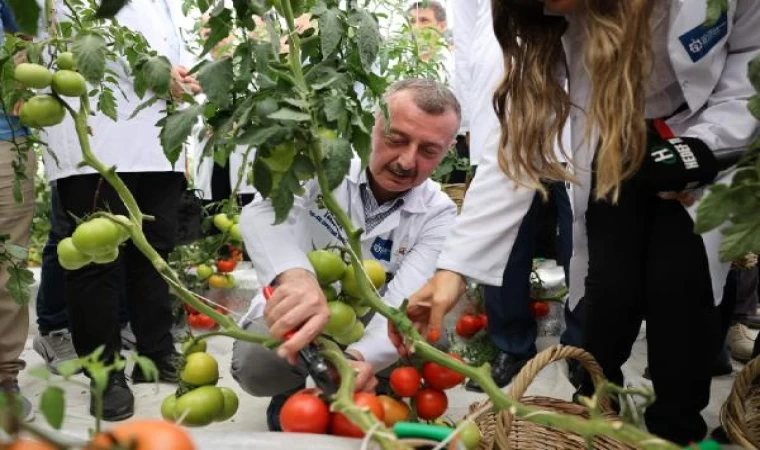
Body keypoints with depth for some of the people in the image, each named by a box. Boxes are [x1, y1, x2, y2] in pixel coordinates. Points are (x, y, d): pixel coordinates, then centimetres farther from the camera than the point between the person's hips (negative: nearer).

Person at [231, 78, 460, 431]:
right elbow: (262, 213, -38)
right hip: (293, 316, -1)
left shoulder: (438, 214, -14)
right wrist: (295, 275, -62)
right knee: (254, 364, -32)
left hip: (368, 331, 2)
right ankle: (291, 395, 4)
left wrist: (361, 357, -52)